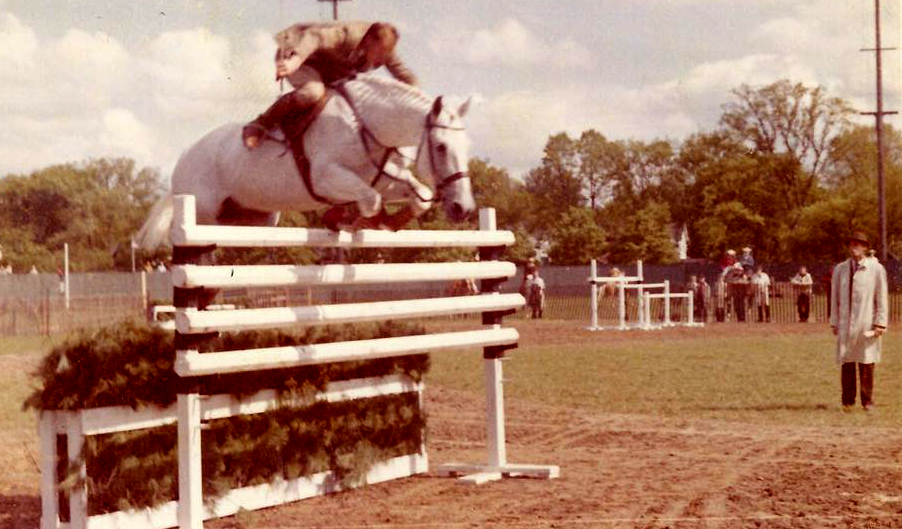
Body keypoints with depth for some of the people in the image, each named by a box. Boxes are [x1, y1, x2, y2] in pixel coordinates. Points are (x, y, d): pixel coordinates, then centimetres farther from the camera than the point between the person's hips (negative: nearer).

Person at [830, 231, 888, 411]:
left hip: (867, 325, -2)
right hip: (846, 324, 2)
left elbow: (882, 298, 1)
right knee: (846, 363, 1)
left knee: (867, 364, 2)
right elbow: (835, 299, 11)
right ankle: (847, 401, 9)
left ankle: (867, 401, 13)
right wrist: (834, 323, 7)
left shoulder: (876, 269, 2)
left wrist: (880, 324, -5)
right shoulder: (840, 269, 9)